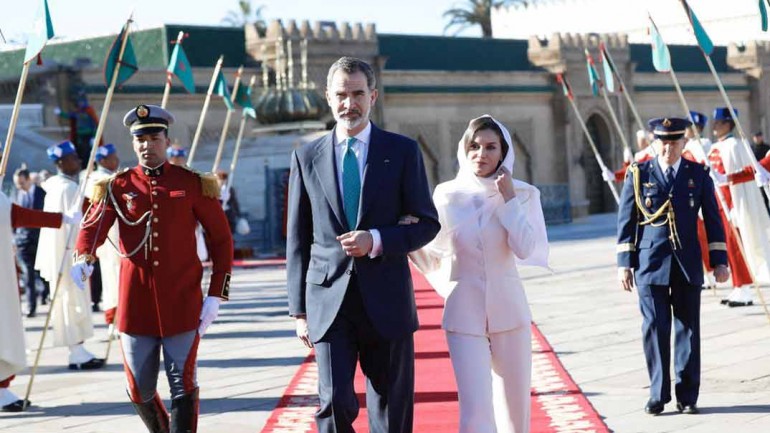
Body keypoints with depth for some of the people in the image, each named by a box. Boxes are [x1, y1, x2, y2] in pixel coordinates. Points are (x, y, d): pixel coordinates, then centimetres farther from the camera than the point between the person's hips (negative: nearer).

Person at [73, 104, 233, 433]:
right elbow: (93, 227, -7)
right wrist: (83, 260, -30)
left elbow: (222, 239, 5)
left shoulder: (192, 184, 2)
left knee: (183, 386, -4)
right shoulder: (117, 187, 5)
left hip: (182, 304, -2)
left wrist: (216, 295, -2)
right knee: (139, 390, 10)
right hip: (135, 304, 2)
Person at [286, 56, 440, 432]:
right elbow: (298, 240, 9)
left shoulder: (402, 151, 3)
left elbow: (427, 224, 4)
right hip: (329, 301, 0)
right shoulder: (307, 157, 7)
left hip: (386, 301, 0)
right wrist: (299, 310, 5)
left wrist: (376, 241, -13)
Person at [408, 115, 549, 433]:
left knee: (515, 406, 10)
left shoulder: (522, 194, 0)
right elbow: (434, 256, 7)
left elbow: (526, 249, -14)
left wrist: (508, 199, -12)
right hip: (464, 313, -1)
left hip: (508, 310, 1)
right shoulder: (447, 195, 2)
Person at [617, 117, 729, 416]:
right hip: (651, 264, -1)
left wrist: (719, 261, 4)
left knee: (688, 329, 4)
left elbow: (713, 220, 8)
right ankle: (658, 394, 7)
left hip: (688, 264, 1)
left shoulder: (698, 175, 6)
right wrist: (624, 264, 0)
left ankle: (687, 396, 10)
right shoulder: (638, 175, 2)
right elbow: (626, 222, 4)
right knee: (655, 328, -2)